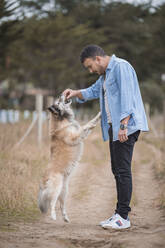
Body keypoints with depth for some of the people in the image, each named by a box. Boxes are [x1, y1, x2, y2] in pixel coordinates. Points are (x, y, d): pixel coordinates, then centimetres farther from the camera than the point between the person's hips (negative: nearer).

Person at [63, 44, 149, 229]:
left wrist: (123, 125, -23)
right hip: (113, 127, 10)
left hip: (126, 127, -10)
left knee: (123, 170, -11)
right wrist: (76, 93, 14)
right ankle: (120, 214, 14)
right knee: (117, 170, 10)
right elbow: (94, 90, 33)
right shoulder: (105, 74, 21)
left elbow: (127, 97, -18)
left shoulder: (121, 67, -11)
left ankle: (123, 217, -10)